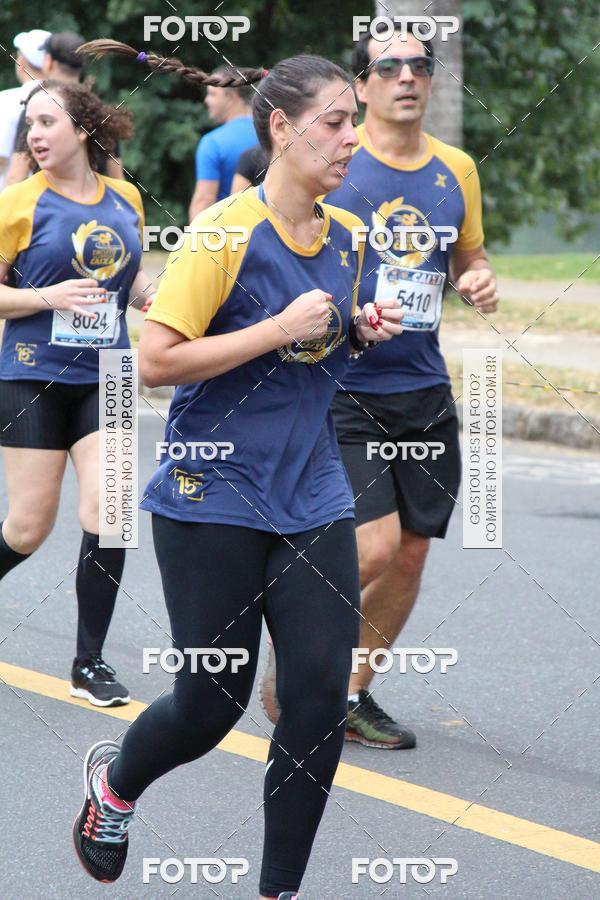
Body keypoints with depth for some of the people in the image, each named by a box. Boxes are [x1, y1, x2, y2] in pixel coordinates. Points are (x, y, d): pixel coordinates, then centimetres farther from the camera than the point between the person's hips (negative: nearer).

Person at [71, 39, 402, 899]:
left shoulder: (345, 237, 7)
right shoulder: (225, 231, -14)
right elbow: (156, 360, -18)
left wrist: (360, 330, 2)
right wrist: (280, 330, -22)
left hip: (313, 500, 6)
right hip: (214, 499, -6)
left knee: (322, 693, -3)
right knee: (212, 704, 3)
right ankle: (114, 779, 36)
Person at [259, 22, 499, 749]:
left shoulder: (457, 169, 9)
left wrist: (479, 283, 0)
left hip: (424, 391, 5)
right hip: (340, 389, -5)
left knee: (410, 556, 6)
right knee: (373, 547, -16)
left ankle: (351, 694, 23)